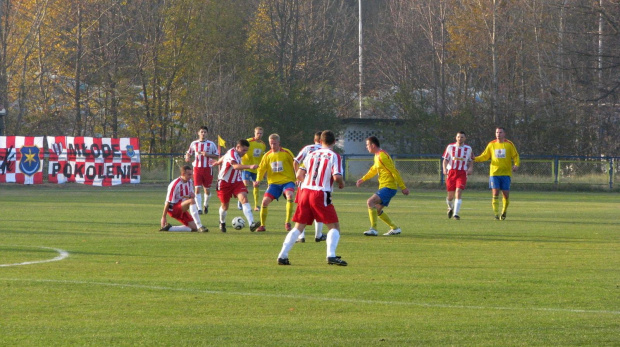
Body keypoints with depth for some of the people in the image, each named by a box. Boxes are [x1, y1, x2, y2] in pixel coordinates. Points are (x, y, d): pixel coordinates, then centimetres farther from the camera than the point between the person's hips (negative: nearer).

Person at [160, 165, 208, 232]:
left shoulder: (189, 181, 4)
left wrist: (192, 196, -14)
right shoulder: (175, 184, -20)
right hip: (173, 208, -8)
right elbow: (168, 202, -18)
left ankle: (169, 228, 5)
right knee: (191, 201, -32)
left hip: (182, 210, 8)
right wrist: (163, 217, -18)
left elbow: (192, 196, 13)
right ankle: (199, 226, -36)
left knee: (194, 228, -3)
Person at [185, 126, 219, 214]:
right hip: (197, 168, 0)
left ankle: (206, 205, 34)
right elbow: (189, 153, 17)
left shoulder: (211, 144, 2)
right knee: (197, 188, -12)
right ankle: (199, 208, -12)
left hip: (207, 168, 0)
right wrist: (187, 157, -7)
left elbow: (216, 156, 4)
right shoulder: (194, 144, 6)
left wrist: (208, 155, -13)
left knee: (207, 189, 8)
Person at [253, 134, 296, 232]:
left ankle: (287, 223, -26)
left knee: (290, 195, -33)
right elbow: (261, 169, 9)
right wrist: (258, 180, -8)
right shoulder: (267, 156, 7)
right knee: (265, 201, -11)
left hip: (287, 181, -3)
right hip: (273, 183, 3)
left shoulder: (286, 153, -2)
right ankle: (262, 225, 8)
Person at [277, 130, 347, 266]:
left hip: (305, 191, 5)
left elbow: (299, 175, 11)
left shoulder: (312, 154, 14)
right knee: (334, 227, 3)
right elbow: (337, 177, -14)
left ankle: (282, 256, 6)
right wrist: (341, 183, 8)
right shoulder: (334, 156, -1)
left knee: (298, 227, 13)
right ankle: (331, 255, -15)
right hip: (321, 194, -5)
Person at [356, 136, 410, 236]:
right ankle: (394, 228, 21)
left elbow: (394, 172, -18)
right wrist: (363, 179, 22)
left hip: (388, 187, -10)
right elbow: (373, 170, 32)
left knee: (370, 202, -22)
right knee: (377, 210, 14)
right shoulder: (377, 156, 14)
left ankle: (373, 229, -22)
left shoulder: (382, 156, -17)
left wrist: (403, 187, -17)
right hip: (384, 187, 10)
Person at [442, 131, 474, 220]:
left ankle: (455, 213, -19)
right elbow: (445, 160, 6)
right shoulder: (450, 147, 4)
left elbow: (470, 161, 18)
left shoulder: (468, 149, 7)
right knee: (450, 195, 4)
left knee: (458, 193, -18)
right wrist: (444, 168, -13)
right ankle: (450, 208, 37)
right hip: (451, 172, 1)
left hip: (462, 173, -1)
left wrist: (470, 168, -2)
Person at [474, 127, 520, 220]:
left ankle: (504, 212, 23)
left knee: (505, 194, 0)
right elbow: (485, 156, 11)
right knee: (495, 194, -9)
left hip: (506, 174, 0)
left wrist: (516, 165, -14)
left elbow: (515, 156, 5)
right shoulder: (491, 144, 6)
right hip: (494, 173, 0)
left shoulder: (509, 145, 2)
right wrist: (475, 159, -6)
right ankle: (496, 214, -7)